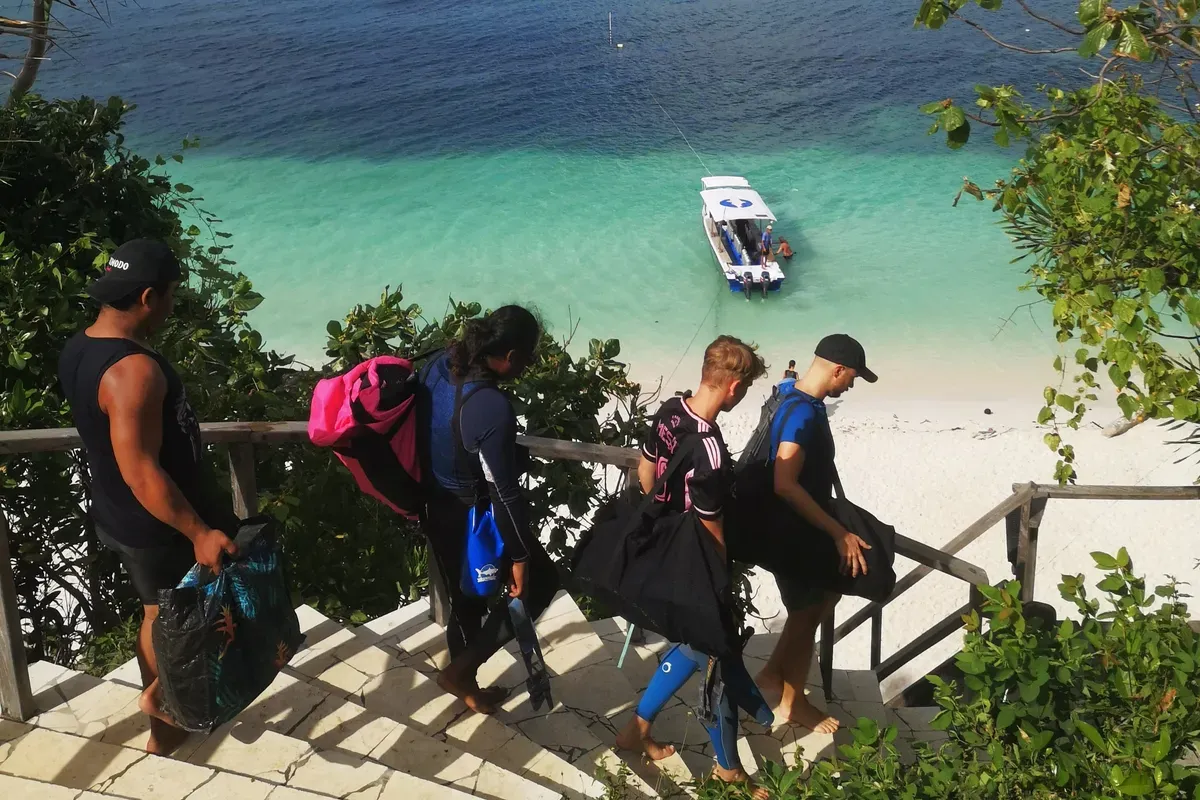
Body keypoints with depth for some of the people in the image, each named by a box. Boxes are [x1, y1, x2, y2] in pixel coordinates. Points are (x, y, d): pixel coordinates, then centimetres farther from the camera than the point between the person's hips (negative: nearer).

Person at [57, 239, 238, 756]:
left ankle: (164, 728, 39)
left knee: (160, 615, 24)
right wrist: (200, 532, -25)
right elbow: (141, 472, -30)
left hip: (116, 518, 9)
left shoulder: (77, 350, 2)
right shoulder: (134, 369, -30)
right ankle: (162, 691, 20)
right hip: (158, 528, -9)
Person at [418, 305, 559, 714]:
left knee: (465, 600, 26)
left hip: (435, 509, 8)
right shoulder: (492, 407, -32)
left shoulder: (438, 365, -8)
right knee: (540, 580, 16)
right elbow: (504, 492, -25)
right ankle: (460, 670, 18)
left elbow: (424, 428, 8)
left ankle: (467, 686, 45)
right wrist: (519, 555, -15)